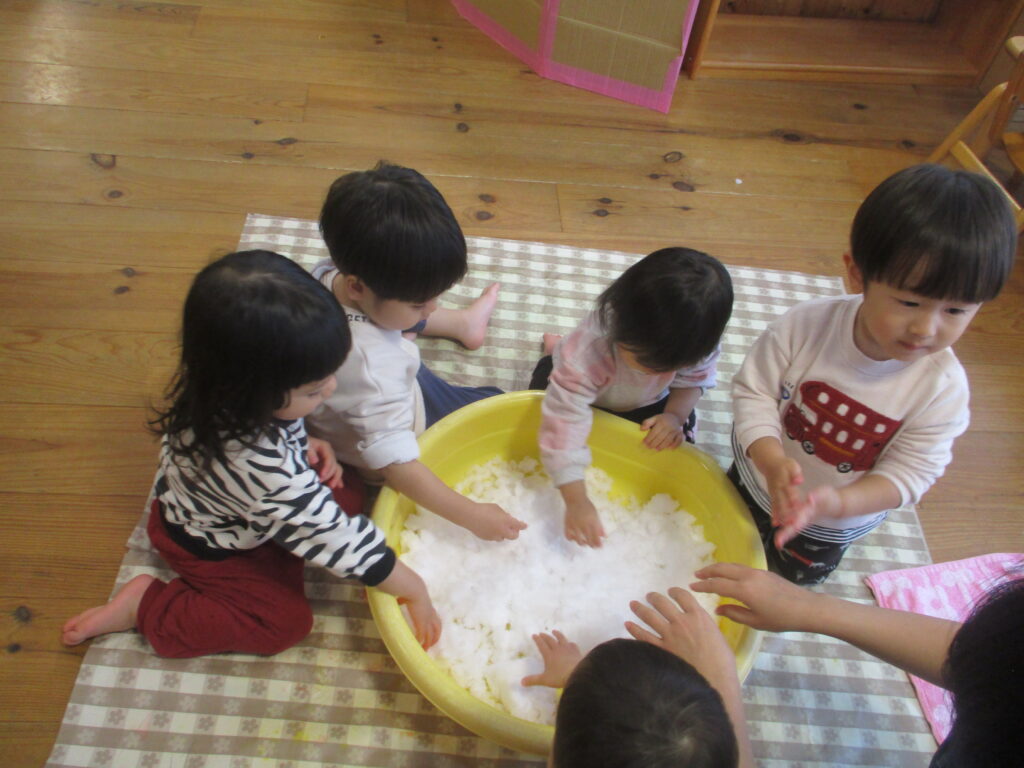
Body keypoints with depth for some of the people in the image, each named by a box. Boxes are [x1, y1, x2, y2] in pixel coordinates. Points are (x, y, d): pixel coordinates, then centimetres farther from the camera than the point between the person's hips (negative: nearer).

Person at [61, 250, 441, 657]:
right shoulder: (261, 466, -45)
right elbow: (329, 534, -36)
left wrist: (304, 447, -15)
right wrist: (412, 589, -25)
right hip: (209, 547, -7)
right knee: (288, 621, -3)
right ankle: (147, 607, 1)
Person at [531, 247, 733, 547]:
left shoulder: (693, 343, -33)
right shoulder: (590, 348, -46)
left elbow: (694, 380, -12)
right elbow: (565, 417, -47)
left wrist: (675, 415, -33)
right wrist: (576, 501, -49)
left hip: (647, 403, 3)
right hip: (586, 390, -2)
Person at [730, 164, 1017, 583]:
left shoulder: (943, 387, -28)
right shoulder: (806, 325, -31)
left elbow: (909, 472, -23)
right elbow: (753, 391, -23)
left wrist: (838, 502, -41)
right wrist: (772, 461, -41)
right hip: (756, 483, 0)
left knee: (794, 576, 28)